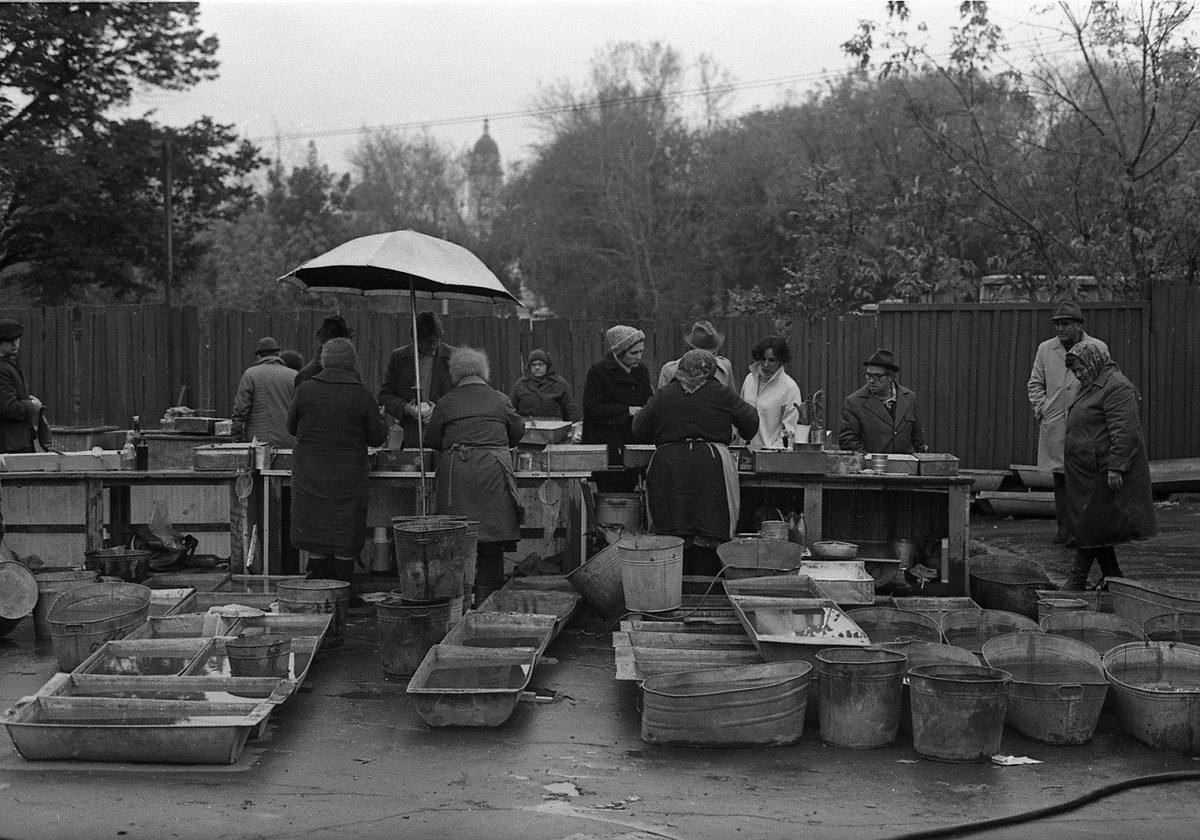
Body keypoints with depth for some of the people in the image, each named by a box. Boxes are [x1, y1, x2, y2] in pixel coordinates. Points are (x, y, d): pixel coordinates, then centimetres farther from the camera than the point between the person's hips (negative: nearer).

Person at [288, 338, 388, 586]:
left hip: (309, 475, 2)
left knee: (315, 536, 11)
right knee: (346, 538, 7)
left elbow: (291, 428, 9)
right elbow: (377, 438, -2)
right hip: (348, 477, -2)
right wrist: (384, 424, 19)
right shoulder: (361, 395, -8)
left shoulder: (305, 390, -3)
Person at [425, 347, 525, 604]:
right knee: (491, 536, 5)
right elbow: (517, 432, 20)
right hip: (493, 471, 1)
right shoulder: (500, 400, 8)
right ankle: (488, 599, 7)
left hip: (457, 473, 0)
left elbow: (431, 441, 11)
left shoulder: (446, 403, 5)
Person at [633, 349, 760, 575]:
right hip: (710, 469, -1)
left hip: (669, 467, 2)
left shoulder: (663, 396, 10)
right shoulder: (721, 395, 6)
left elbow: (639, 430, 12)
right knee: (709, 532, 3)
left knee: (673, 536, 7)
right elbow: (750, 422, 11)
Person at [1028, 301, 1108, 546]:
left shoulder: (1098, 348, 2)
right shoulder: (1045, 349, 10)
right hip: (1054, 425, 3)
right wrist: (1042, 409, 0)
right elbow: (1035, 384, 14)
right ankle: (1064, 528, 16)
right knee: (1060, 479, 8)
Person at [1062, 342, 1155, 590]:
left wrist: (1116, 467, -26)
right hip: (1089, 473, 10)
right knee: (1095, 527, 12)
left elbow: (1124, 432, -23)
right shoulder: (1091, 387, 17)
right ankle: (1113, 579, 18)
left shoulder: (1116, 387, -16)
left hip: (1103, 474, -10)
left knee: (1093, 526, -4)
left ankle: (1077, 579, 1)